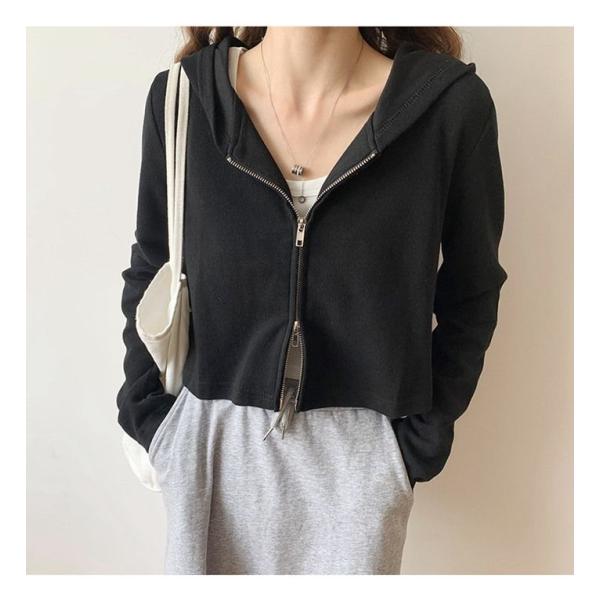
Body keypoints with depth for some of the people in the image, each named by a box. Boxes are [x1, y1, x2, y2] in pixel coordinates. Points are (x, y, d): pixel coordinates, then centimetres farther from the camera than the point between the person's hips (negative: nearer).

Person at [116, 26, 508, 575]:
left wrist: (423, 434, -1)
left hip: (358, 448, -1)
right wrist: (149, 418, 2)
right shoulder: (182, 97, -8)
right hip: (211, 442, 2)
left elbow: (470, 294, 0)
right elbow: (149, 276, 4)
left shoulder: (452, 102, -12)